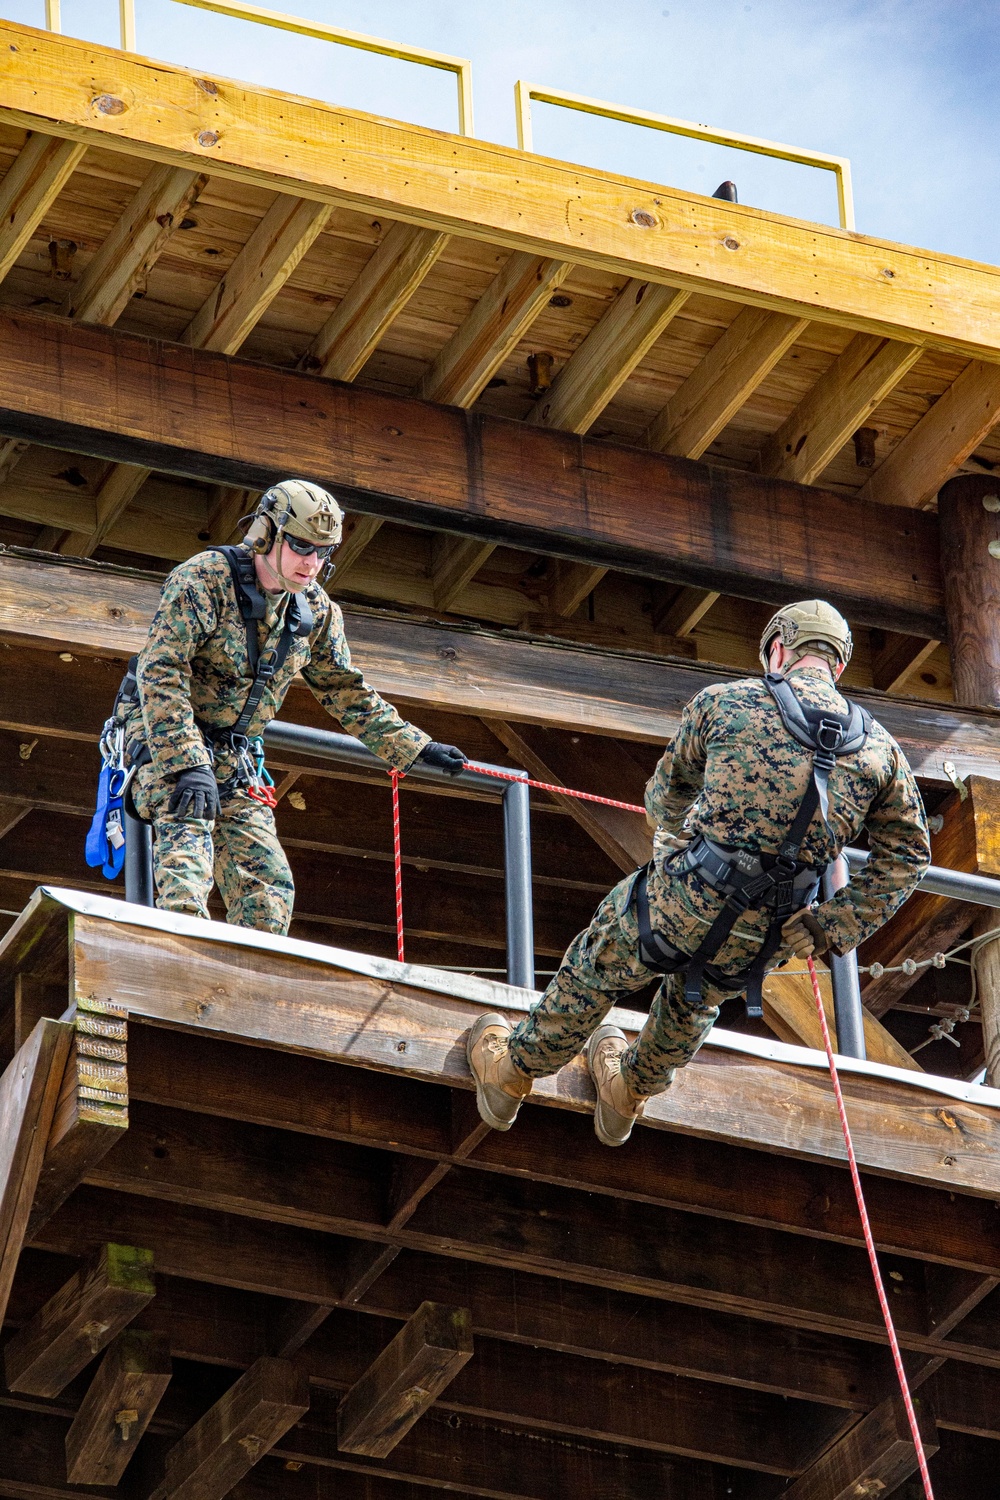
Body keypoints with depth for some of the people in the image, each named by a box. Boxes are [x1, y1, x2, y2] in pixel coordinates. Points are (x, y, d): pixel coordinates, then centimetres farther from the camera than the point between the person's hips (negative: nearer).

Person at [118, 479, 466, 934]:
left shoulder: (317, 613, 5)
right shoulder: (204, 579, -16)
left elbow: (344, 690, 20)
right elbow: (160, 671, -24)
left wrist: (413, 747, 14)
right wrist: (188, 763, -34)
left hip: (236, 758, 7)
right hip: (167, 737, -7)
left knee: (268, 886, -6)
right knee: (187, 828, -35)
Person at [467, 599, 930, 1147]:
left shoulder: (723, 703, -4)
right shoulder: (880, 749, 1)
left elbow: (670, 787, 14)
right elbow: (906, 853, 2)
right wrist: (833, 928, 1)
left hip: (682, 900, -3)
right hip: (765, 939, 3)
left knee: (593, 973, 26)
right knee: (696, 999, 36)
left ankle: (511, 1071, 46)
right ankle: (628, 1093, 59)